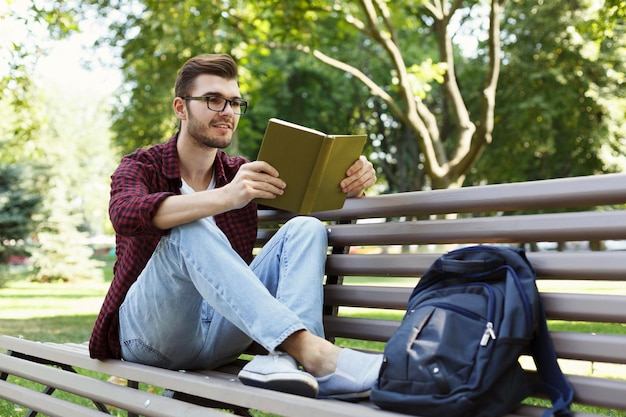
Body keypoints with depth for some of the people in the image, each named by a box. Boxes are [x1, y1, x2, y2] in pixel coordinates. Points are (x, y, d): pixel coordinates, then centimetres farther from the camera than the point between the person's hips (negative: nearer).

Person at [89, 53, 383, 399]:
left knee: (305, 228, -11)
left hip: (218, 336, 4)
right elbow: (125, 214, -24)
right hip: (149, 331, -4)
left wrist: (353, 179, -21)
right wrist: (224, 197, -39)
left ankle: (280, 357, -38)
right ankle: (311, 350, -44)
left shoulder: (240, 173, 12)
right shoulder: (141, 166, 0)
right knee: (191, 231, -30)